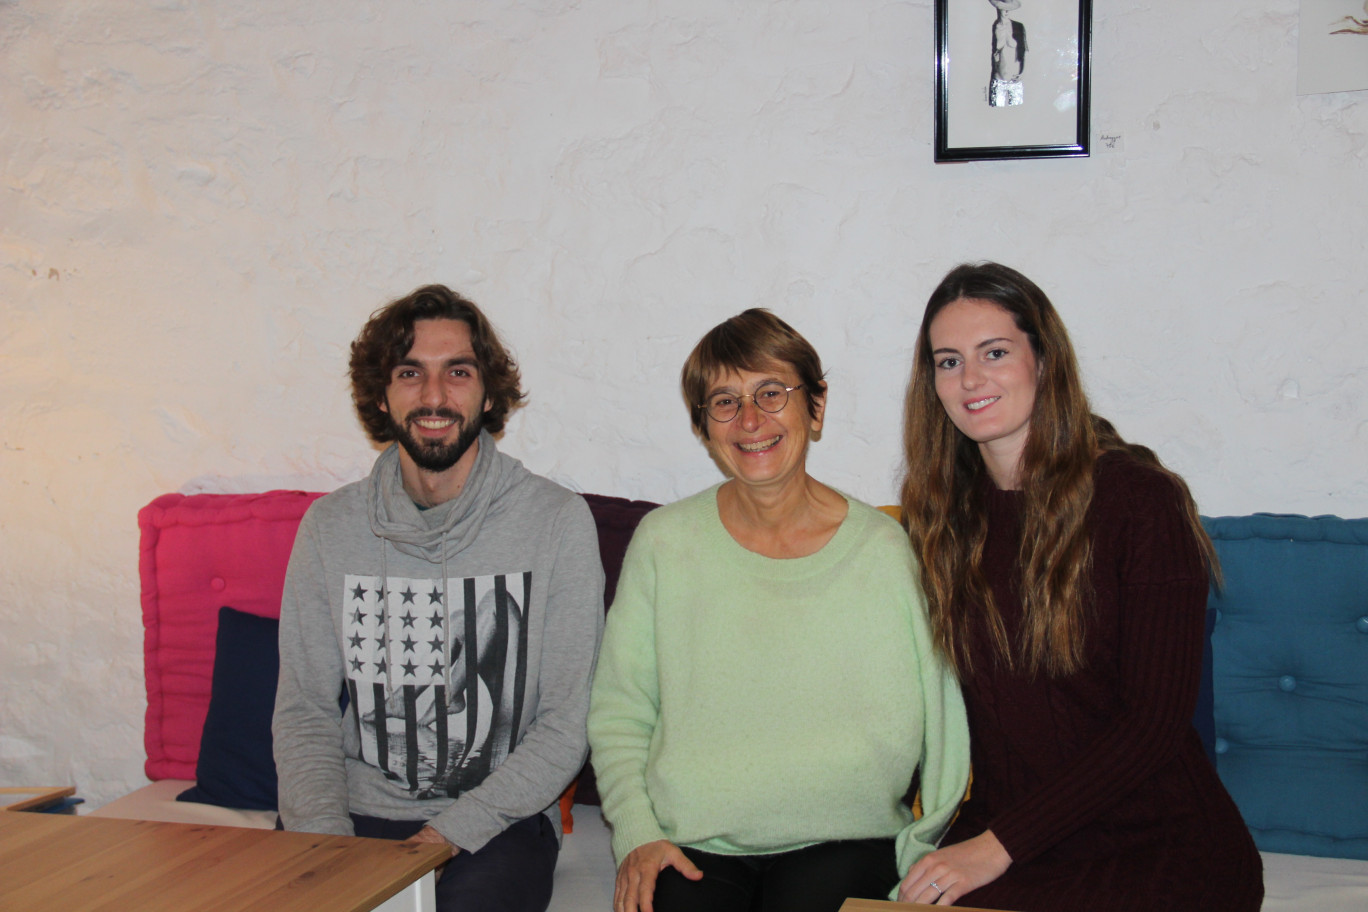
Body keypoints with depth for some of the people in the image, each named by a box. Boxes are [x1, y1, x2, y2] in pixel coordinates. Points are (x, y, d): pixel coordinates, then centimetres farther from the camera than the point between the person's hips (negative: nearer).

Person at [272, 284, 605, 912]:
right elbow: (304, 710, 6)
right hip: (356, 812, 2)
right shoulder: (329, 527, 5)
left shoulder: (558, 522, -3)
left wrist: (452, 831, -13)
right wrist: (325, 836, -11)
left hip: (497, 819, -2)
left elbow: (566, 725, -4)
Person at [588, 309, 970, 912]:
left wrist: (920, 850, -5)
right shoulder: (663, 542, 5)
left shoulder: (882, 550, 2)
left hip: (839, 840, 0)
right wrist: (637, 834, -3)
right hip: (692, 842, 1)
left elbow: (933, 719, 5)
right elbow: (617, 710, 9)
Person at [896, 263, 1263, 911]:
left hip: (1160, 845, -4)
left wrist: (998, 846, -17)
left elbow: (1154, 722, -13)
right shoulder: (942, 516, 8)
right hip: (996, 833, 4)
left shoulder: (1140, 499, -9)